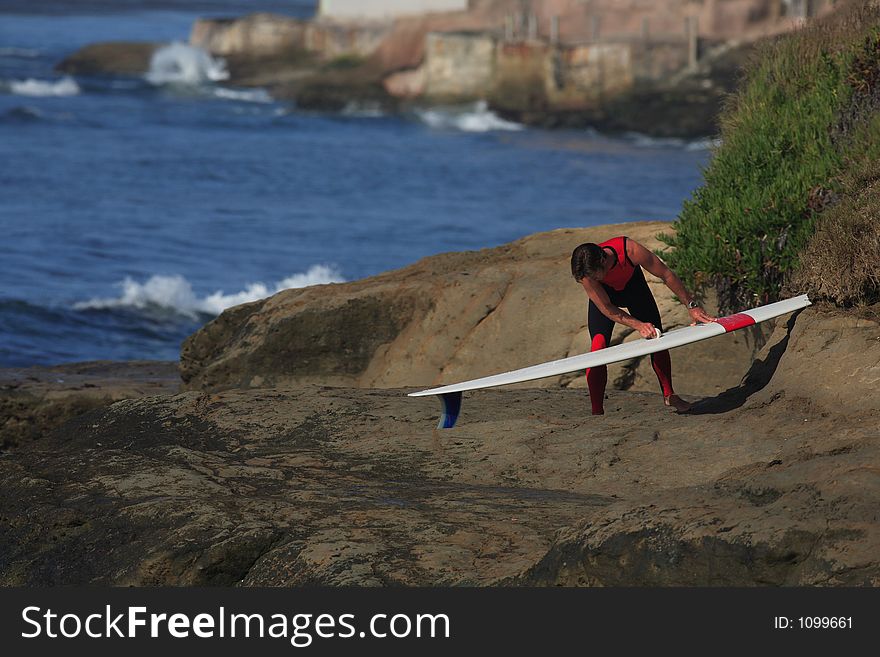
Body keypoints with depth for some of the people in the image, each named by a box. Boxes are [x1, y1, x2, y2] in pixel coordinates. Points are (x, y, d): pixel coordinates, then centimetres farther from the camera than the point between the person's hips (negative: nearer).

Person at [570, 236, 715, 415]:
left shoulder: (630, 250, -40)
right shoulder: (585, 271, -38)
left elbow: (666, 275, -25)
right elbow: (606, 309, -29)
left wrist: (691, 306, -20)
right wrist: (639, 326, -41)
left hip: (633, 285, 1)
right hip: (604, 294, -1)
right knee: (598, 345, -18)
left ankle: (669, 395, 22)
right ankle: (597, 412, -12)